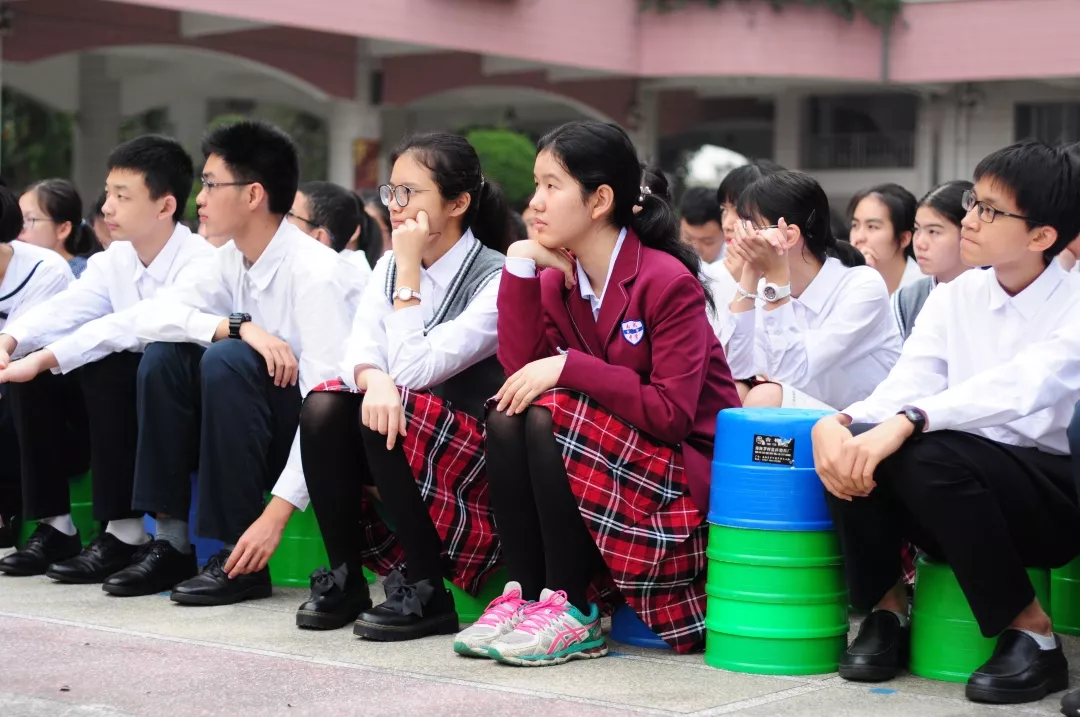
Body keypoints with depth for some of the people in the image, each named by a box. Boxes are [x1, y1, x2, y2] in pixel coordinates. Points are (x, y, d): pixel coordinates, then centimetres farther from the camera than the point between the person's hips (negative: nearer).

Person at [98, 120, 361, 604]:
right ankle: (172, 543, -7)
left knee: (227, 360, -29)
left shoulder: (315, 273, -22)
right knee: (164, 355, -10)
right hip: (267, 436, 7)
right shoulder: (232, 261, 1)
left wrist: (278, 512, -33)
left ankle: (239, 558, -22)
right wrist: (238, 326, -25)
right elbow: (148, 317, -8)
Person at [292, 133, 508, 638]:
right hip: (395, 456, 6)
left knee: (393, 414, -31)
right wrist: (374, 379, -29)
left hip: (473, 465, -6)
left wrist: (410, 268, -19)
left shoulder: (496, 279, -14)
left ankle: (427, 591, -21)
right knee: (324, 406, -21)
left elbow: (415, 371, -22)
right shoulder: (388, 268, 7)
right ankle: (344, 578, -11)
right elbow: (360, 355, -6)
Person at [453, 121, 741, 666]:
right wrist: (519, 265, -12)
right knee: (506, 414, -16)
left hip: (686, 471, -7)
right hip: (607, 460, 7)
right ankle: (522, 595, -16)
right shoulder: (557, 280, 5)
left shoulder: (668, 282, -16)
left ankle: (571, 614, -23)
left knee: (550, 415, -27)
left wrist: (570, 367, -26)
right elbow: (521, 367, -9)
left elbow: (672, 412, -23)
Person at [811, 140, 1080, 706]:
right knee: (850, 448, -23)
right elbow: (905, 386, -7)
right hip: (967, 500, 4)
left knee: (932, 455, -34)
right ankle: (887, 609, -1)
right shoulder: (954, 298, 6)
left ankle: (1031, 634, -17)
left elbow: (1019, 388, -29)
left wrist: (907, 423, -43)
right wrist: (836, 422, -29)